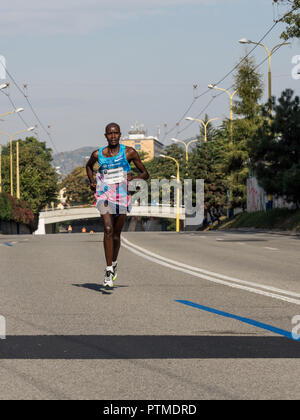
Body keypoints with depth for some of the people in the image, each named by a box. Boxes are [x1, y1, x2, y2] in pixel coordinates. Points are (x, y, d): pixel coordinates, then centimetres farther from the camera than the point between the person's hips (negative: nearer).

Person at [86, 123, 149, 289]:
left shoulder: (129, 152, -3)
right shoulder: (98, 154, 1)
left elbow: (145, 174, 2)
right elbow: (89, 165, 25)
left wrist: (134, 177, -18)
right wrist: (91, 181, 8)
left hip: (122, 197, 1)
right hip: (104, 195, -1)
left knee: (116, 235, 10)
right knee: (108, 230, -19)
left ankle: (114, 264, 37)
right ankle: (109, 271, -19)